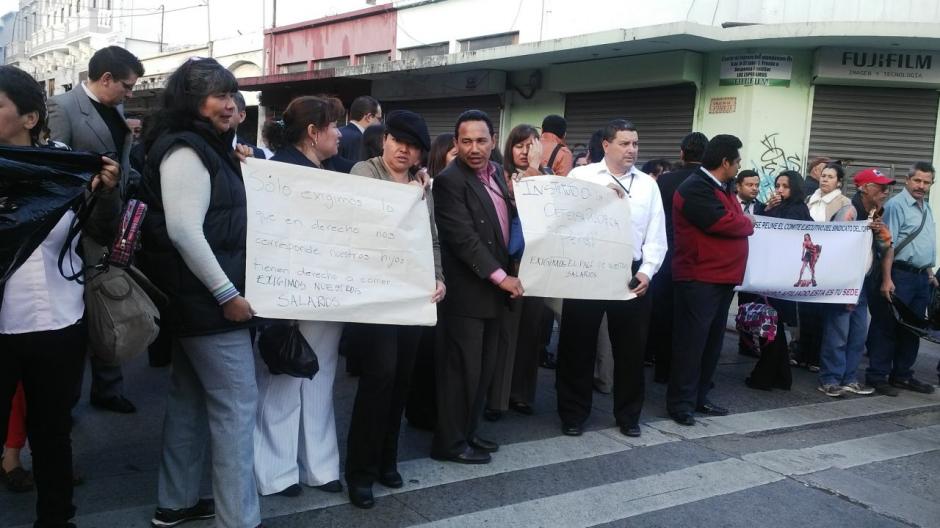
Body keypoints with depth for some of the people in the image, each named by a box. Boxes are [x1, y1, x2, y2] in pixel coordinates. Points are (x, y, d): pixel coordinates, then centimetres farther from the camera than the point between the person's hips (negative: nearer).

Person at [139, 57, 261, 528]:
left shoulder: (202, 146, 15)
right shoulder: (186, 150, -16)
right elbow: (184, 231, -24)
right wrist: (227, 293, -22)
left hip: (194, 296, 10)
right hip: (207, 298, -10)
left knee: (191, 398, 16)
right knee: (237, 403, -5)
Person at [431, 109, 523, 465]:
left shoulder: (497, 173, 10)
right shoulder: (450, 181, -15)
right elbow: (463, 238, -21)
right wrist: (501, 277, -20)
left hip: (492, 289, 8)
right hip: (466, 293, -8)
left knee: (483, 369, 15)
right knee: (461, 370, -1)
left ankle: (468, 432, 28)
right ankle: (449, 443, 12)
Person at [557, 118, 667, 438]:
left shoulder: (648, 184, 9)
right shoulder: (580, 176, 1)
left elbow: (656, 235, 6)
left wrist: (646, 271, -5)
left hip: (632, 275, 3)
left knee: (630, 347, 10)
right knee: (578, 344, 5)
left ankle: (628, 415, 26)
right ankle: (573, 413, 19)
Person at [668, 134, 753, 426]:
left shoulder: (721, 188, 19)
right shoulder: (695, 188, -14)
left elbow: (733, 221, 22)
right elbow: (723, 222, -22)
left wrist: (744, 221, 2)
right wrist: (748, 223, -4)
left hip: (723, 278, 10)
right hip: (700, 279, -10)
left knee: (712, 341, 14)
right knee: (691, 341, -5)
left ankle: (699, 397, 23)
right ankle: (680, 402, 2)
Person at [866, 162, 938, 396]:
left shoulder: (926, 207, 16)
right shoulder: (896, 205, -11)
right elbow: (887, 245, -17)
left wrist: (929, 273, 20)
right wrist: (886, 280, -22)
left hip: (922, 278, 9)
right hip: (900, 276, -8)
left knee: (912, 329, 13)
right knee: (886, 327, -3)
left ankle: (902, 376, 22)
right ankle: (877, 377, 4)